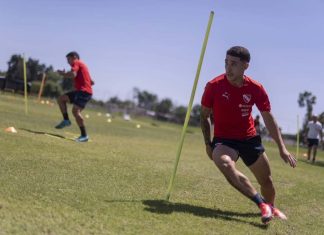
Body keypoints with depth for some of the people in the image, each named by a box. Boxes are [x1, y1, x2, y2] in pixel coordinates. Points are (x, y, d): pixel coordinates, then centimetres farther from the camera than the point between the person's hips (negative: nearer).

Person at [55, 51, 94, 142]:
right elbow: (91, 82, 26)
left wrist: (63, 74, -5)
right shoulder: (82, 65, 26)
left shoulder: (76, 63, -1)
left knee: (75, 111, -20)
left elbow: (73, 74, -22)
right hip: (80, 91, 10)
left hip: (83, 91, -10)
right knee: (61, 99, 12)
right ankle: (66, 120, 7)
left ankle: (84, 136, -21)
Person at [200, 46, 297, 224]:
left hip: (249, 139, 3)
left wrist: (282, 148, -4)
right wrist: (208, 144, -6)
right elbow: (204, 116, 0)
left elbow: (268, 119, -1)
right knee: (226, 165, -35)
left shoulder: (256, 89, -9)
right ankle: (262, 204, -29)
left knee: (266, 179, 8)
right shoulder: (214, 86, -14)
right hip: (223, 139, -3)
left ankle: (270, 207, 41)